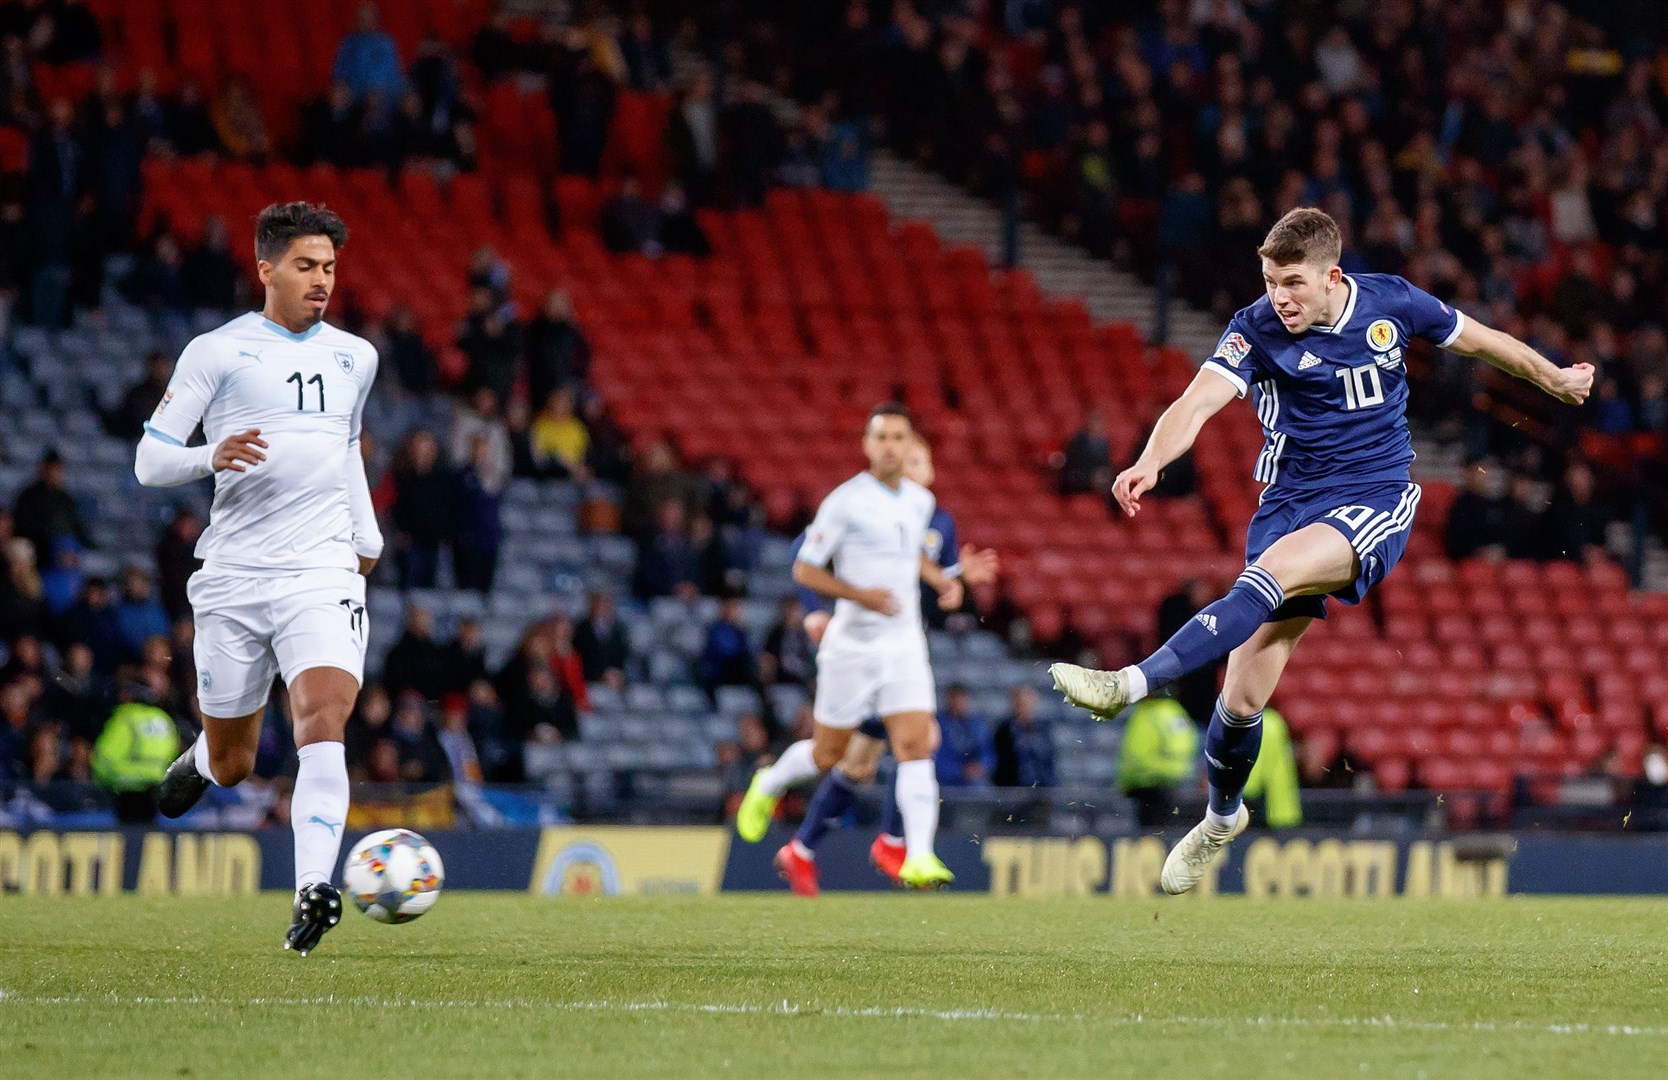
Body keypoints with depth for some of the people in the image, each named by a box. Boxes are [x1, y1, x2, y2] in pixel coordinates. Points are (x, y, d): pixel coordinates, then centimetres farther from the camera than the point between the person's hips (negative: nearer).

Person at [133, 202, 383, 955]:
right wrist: (211, 458, -22)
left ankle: (313, 892, -29)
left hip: (323, 575, 2)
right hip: (233, 577, -2)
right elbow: (149, 459, -2)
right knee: (231, 765, 8)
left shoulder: (354, 357, 14)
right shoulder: (216, 353, 0)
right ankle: (203, 760, 46)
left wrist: (368, 537, 26)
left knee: (323, 723, -22)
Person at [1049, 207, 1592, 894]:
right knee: (1245, 693, -5)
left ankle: (1134, 683, -43)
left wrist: (1557, 380, 32)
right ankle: (1222, 815, 24)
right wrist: (1149, 463, -45)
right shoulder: (1258, 329, -8)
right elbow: (1197, 403, -24)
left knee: (1273, 572, -34)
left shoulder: (1391, 303, -3)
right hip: (1291, 500, 1)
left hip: (1376, 502, -1)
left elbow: (1478, 340, 17)